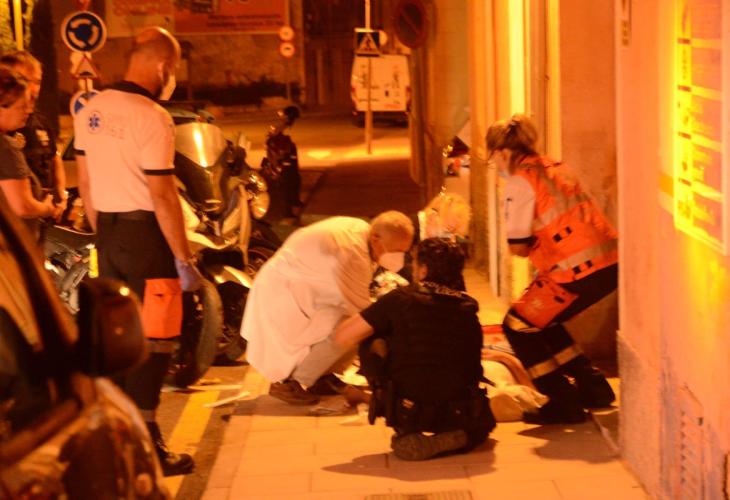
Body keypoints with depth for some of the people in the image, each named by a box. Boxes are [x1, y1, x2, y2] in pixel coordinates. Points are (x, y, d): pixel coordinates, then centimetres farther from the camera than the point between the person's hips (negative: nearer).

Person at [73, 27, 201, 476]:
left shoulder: (91, 111, 7)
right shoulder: (152, 118, -18)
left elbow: (86, 184, 13)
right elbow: (162, 195, -20)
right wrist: (185, 260, -16)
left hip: (108, 234, 8)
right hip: (146, 234, -8)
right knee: (154, 341, 0)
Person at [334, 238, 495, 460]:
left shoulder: (401, 299, -4)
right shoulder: (468, 307, 6)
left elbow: (342, 338, -1)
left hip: (408, 412, -3)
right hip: (461, 415, 4)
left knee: (371, 345, 17)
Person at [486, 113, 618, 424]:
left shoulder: (519, 181, -8)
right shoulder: (550, 168, 18)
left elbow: (518, 247, -10)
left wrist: (526, 245, 9)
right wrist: (536, 243, 10)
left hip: (577, 270, -9)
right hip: (609, 262, 9)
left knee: (518, 326, 7)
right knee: (538, 321, 25)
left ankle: (564, 404, 8)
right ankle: (592, 388, 27)